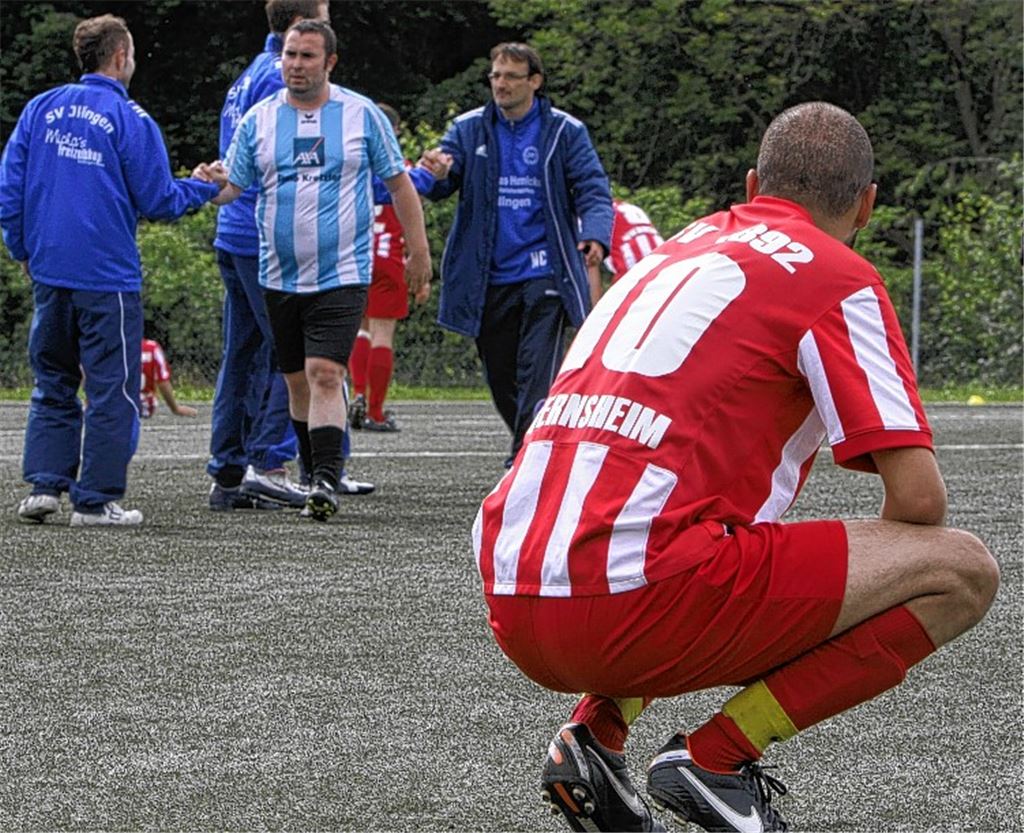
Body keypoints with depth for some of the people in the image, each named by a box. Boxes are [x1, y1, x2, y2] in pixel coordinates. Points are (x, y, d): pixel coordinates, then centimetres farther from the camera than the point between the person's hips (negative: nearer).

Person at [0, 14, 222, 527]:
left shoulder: (41, 109, 6)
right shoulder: (129, 120, -8)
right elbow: (157, 202, -5)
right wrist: (204, 187, 12)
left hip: (49, 271, 5)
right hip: (108, 277, -5)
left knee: (52, 384, 15)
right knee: (111, 389, 3)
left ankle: (44, 485, 8)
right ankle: (95, 500, 3)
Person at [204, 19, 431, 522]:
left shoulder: (362, 114, 0)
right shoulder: (259, 119, 4)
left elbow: (399, 183, 7)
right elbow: (232, 185, 3)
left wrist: (418, 250, 7)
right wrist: (214, 183, -21)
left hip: (342, 274, -3)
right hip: (280, 276, 3)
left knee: (325, 375, -17)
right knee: (298, 381, 11)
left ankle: (327, 481, -21)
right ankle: (314, 472, 25)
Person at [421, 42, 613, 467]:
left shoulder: (564, 131, 1)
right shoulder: (469, 129, 7)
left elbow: (593, 190, -2)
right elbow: (440, 187, 1)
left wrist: (595, 234, -23)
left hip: (543, 276, -3)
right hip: (488, 281, 3)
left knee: (537, 374, -14)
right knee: (501, 378, 11)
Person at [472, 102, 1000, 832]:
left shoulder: (678, 251, 25)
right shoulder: (838, 279, 4)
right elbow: (918, 496, -3)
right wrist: (867, 586, 18)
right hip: (637, 601, -8)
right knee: (963, 571, 0)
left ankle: (598, 734, 14)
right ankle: (718, 757, -5)